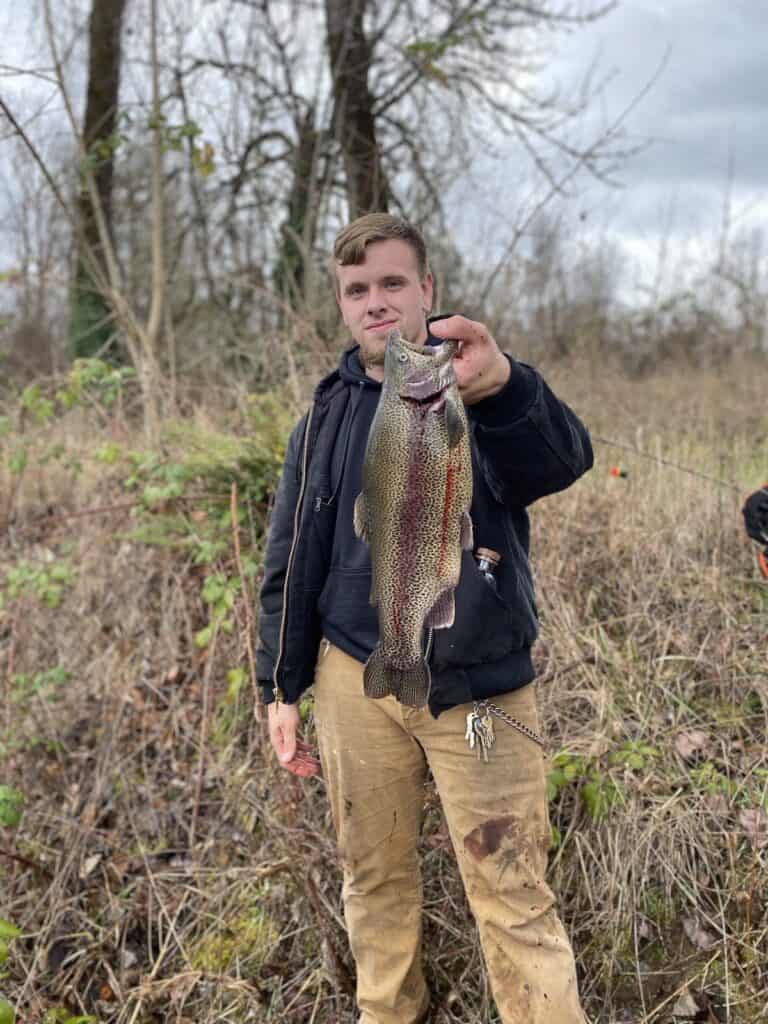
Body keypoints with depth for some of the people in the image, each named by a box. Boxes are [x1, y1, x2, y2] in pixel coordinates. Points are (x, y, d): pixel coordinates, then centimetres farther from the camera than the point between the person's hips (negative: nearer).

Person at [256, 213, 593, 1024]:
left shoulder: (481, 384, -4)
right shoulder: (327, 417, 7)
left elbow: (560, 463, -28)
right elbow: (291, 564, 10)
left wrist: (499, 388, -49)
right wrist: (281, 688, 7)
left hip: (479, 687, -3)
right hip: (355, 681, 4)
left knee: (513, 896, 0)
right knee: (374, 874, 17)